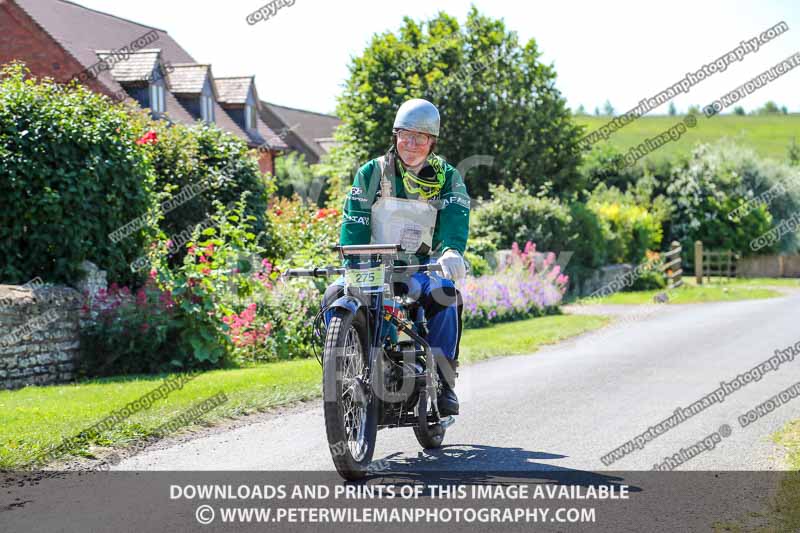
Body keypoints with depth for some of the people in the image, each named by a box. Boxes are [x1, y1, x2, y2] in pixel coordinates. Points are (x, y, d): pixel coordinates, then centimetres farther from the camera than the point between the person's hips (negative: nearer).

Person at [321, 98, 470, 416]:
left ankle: (443, 379, -19)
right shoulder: (371, 173, 6)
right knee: (336, 296, -27)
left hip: (421, 266, -1)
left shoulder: (447, 178, 5)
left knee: (444, 295, -32)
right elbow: (354, 223, -3)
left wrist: (452, 251, -37)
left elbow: (456, 220, -14)